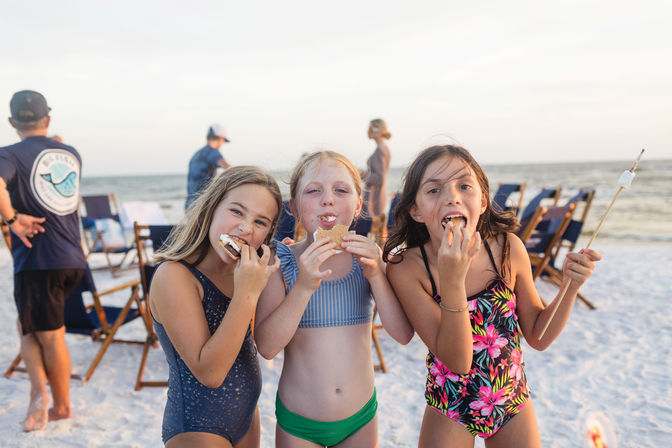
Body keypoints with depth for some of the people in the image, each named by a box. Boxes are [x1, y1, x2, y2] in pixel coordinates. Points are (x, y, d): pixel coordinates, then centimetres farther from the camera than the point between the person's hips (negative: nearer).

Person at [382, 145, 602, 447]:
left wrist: (570, 286, -19)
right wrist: (452, 279, -37)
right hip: (450, 410, -2)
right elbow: (457, 361, -25)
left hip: (513, 401, 3)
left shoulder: (507, 248, -16)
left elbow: (538, 337, -3)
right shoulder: (406, 268, -23)